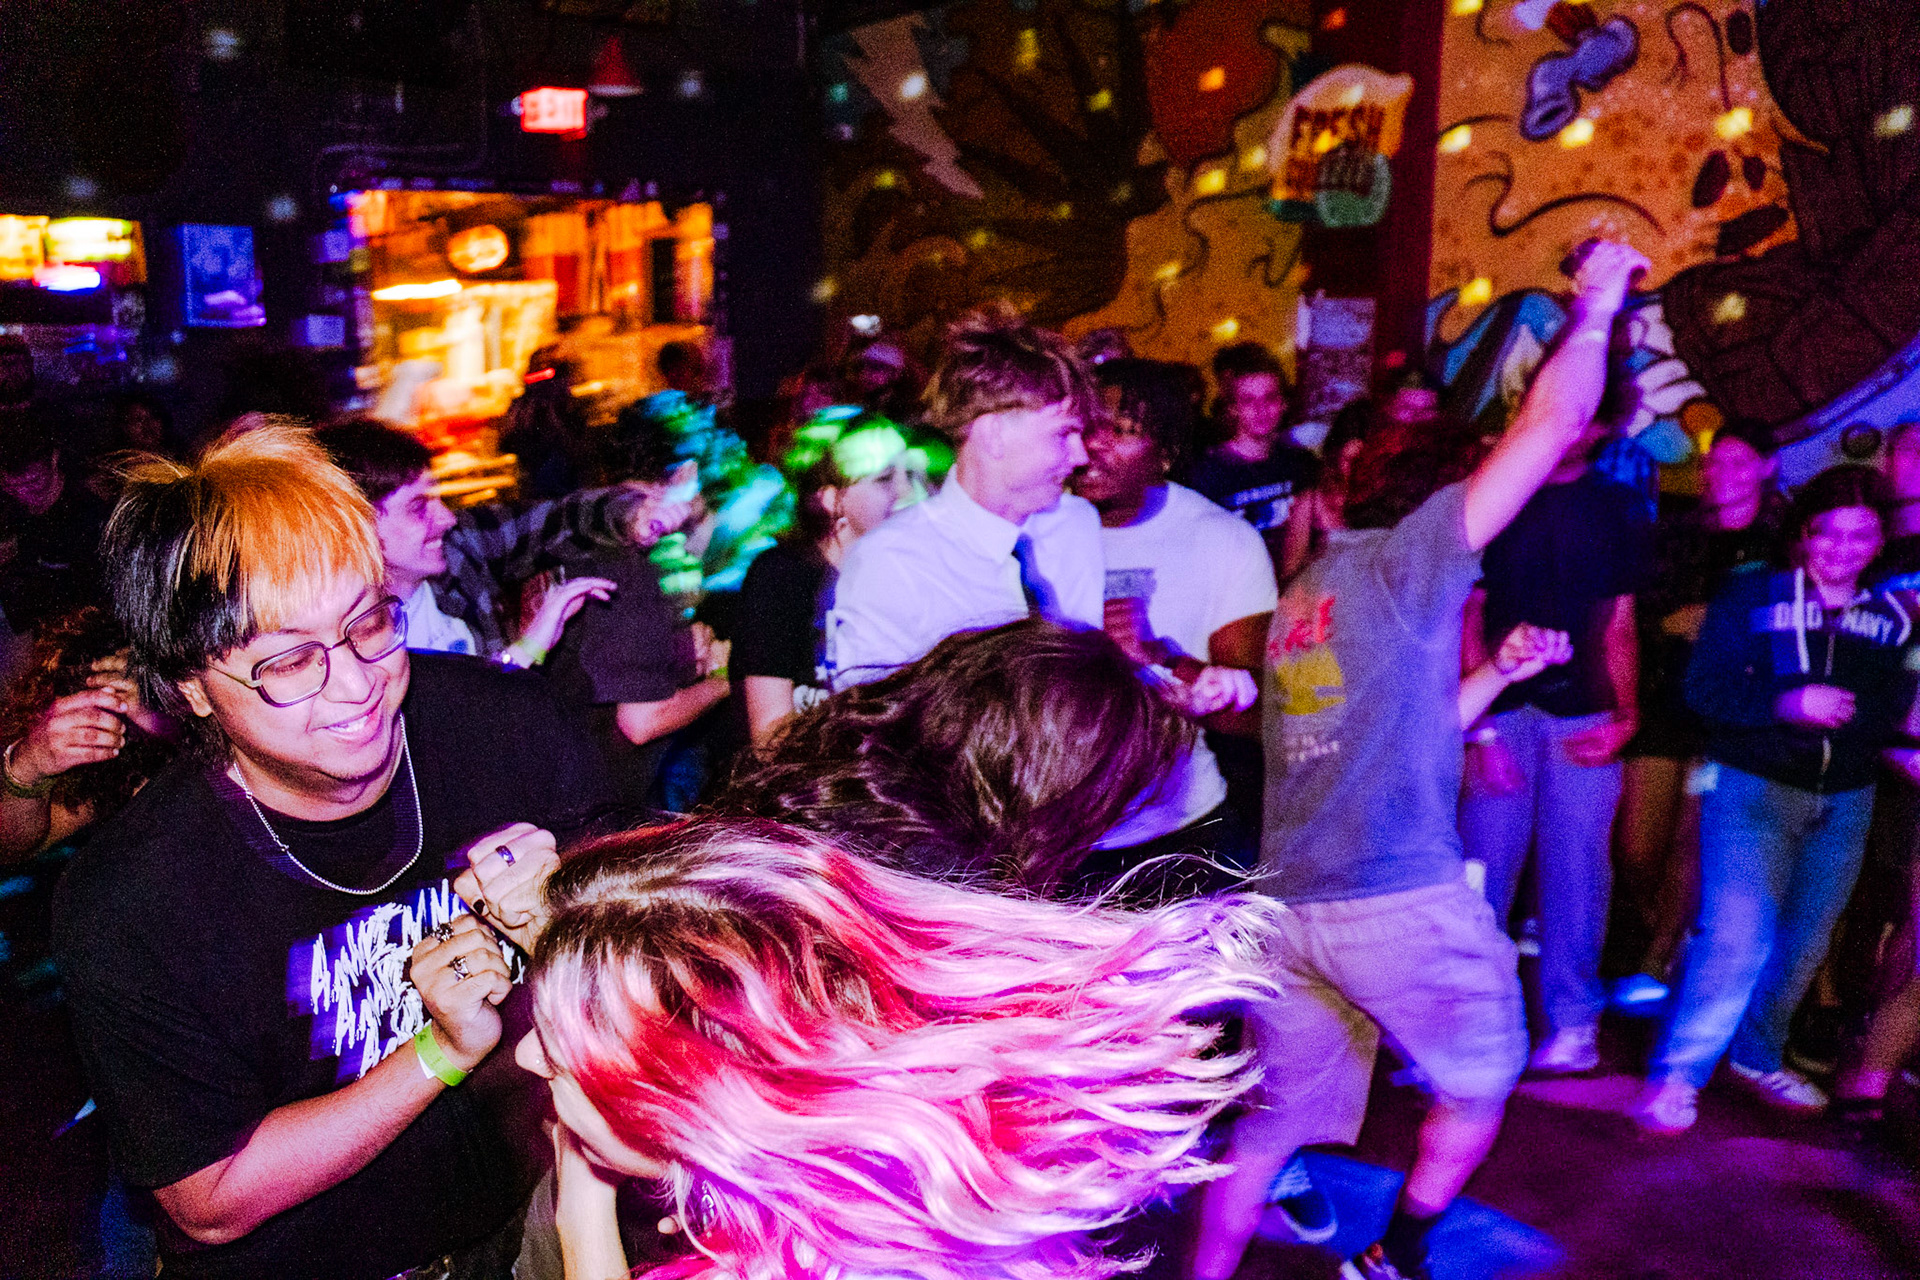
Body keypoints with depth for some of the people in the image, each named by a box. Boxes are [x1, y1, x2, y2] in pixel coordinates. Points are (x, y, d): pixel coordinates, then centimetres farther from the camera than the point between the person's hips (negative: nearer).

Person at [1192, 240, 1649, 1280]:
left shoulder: (1303, 591, 17)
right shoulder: (1405, 559, -5)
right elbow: (1550, 425, -9)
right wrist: (1595, 308, 4)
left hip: (1286, 902, 7)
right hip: (1398, 900, -7)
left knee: (1273, 1120, 15)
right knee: (1480, 1079, 19)